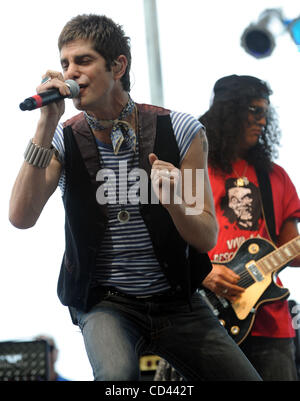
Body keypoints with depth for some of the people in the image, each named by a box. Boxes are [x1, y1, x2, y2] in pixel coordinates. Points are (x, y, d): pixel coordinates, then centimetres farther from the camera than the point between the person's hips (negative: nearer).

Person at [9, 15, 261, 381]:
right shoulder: (64, 140, -3)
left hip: (176, 300, 2)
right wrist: (47, 122, -20)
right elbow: (21, 217, -19)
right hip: (104, 302, -2)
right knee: (118, 373, -33)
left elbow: (207, 238, -4)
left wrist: (173, 202, -26)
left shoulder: (180, 131, -4)